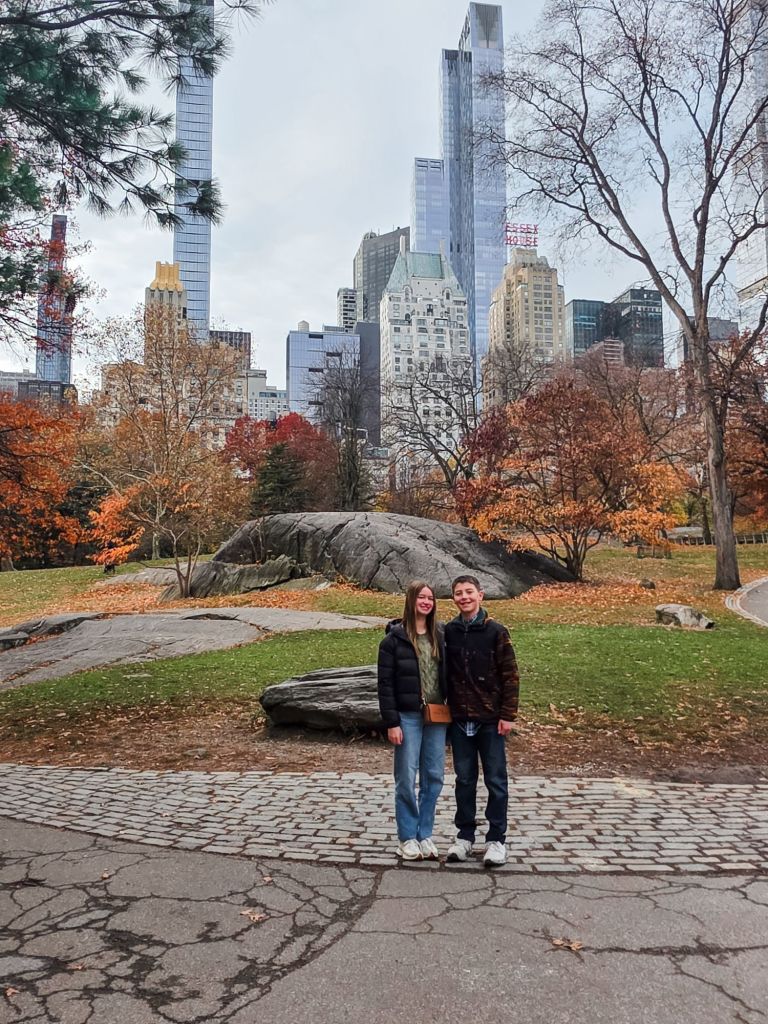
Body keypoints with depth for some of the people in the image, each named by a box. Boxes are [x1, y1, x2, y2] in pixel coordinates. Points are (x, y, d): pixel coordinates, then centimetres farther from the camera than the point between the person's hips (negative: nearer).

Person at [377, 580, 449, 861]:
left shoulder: (439, 636, 7)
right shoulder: (395, 638, -6)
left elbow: (447, 676, 10)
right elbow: (385, 683, -8)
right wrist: (391, 722, -11)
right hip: (408, 717, -4)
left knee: (434, 777, 9)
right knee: (406, 779, 3)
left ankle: (425, 834, 23)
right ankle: (407, 837, 18)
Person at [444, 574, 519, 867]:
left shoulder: (496, 632, -6)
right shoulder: (448, 632, 2)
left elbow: (510, 676, -5)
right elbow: (444, 673, 8)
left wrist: (507, 715, -9)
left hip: (490, 719, -3)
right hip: (459, 719, 3)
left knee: (495, 780, 7)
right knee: (464, 779, 13)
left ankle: (496, 839, 19)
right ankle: (464, 835, 25)